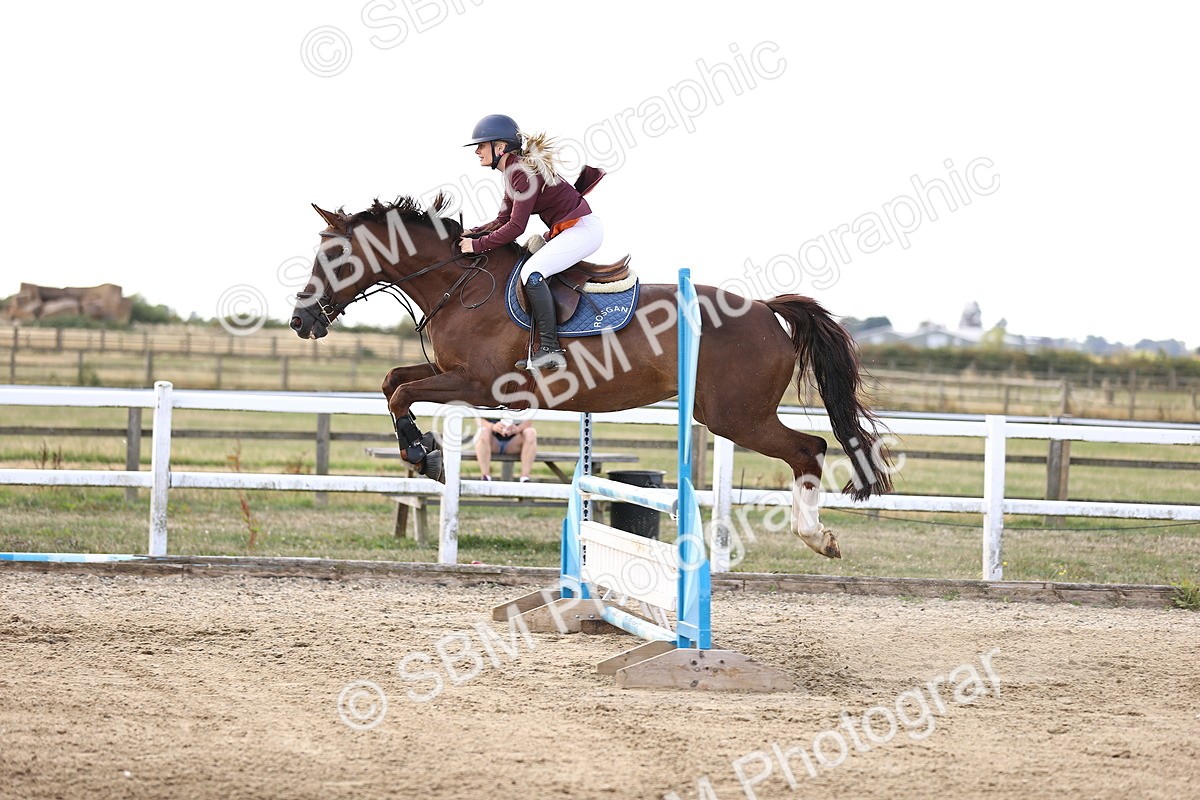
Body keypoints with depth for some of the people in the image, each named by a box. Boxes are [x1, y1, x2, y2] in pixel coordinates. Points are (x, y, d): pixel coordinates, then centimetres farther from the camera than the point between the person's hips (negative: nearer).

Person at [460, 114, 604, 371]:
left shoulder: (524, 173, -20)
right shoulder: (514, 171, 11)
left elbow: (516, 227, -23)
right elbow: (503, 220, 14)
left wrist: (478, 245, -17)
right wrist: (470, 234, 1)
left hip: (582, 229, -11)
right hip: (566, 231, 11)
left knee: (531, 272, -25)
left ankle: (550, 348, -26)